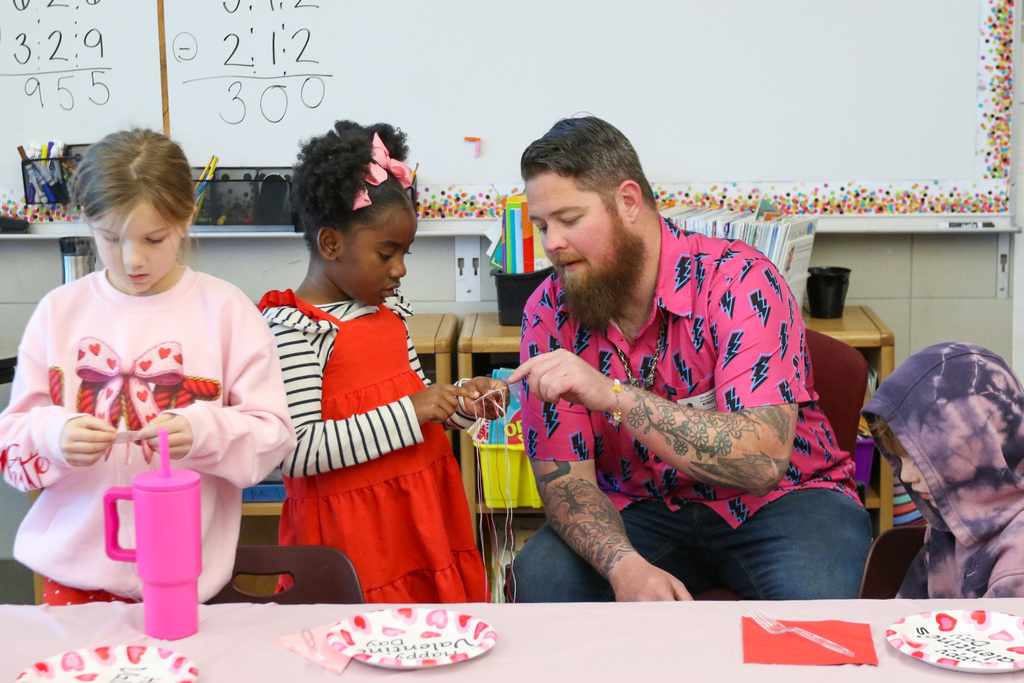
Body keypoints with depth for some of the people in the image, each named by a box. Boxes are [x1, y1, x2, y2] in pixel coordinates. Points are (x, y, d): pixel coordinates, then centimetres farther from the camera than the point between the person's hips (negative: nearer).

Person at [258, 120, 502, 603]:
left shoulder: (389, 310, 12)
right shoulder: (291, 329, -15)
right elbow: (296, 450, -23)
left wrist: (459, 401, 4)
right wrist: (408, 414, -22)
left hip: (422, 516, 8)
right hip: (353, 534, -7)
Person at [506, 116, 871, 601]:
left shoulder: (737, 281, -21)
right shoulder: (550, 311, -7)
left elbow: (763, 460, -31)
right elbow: (562, 472, -9)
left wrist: (612, 395, -40)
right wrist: (624, 566, -30)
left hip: (775, 501, -3)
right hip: (644, 509, 3)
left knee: (814, 591, -33)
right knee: (540, 577, -24)